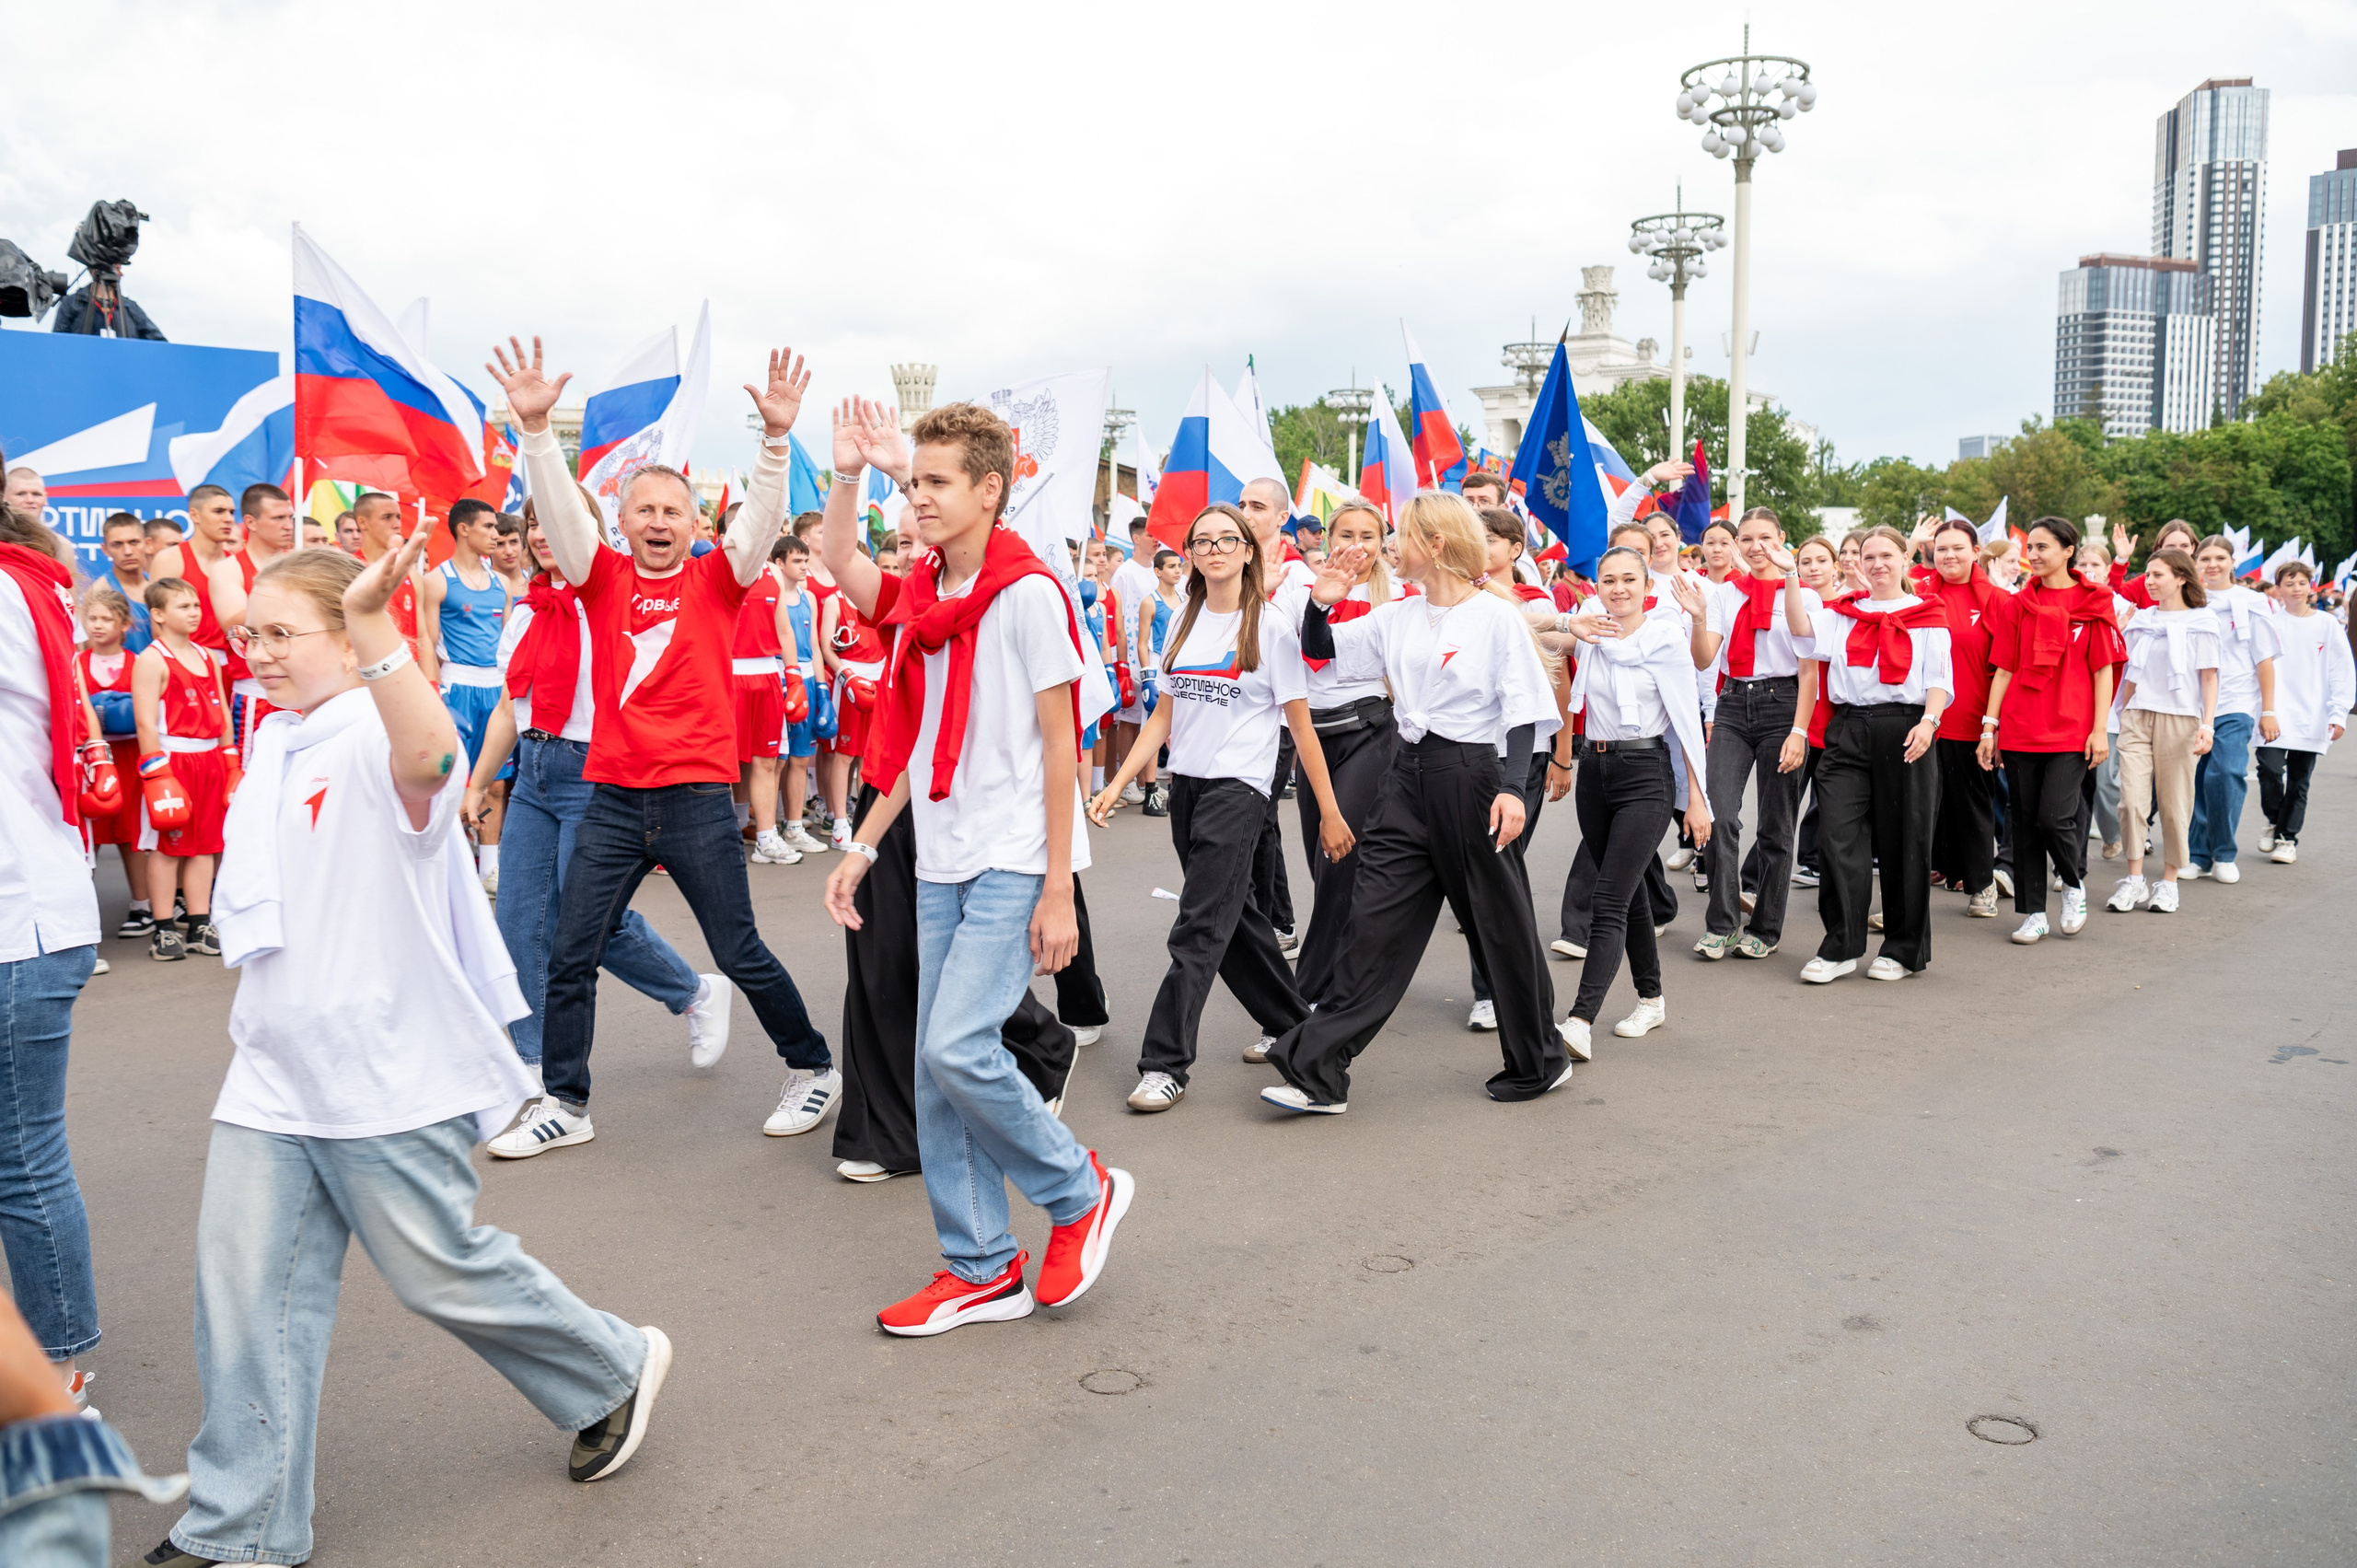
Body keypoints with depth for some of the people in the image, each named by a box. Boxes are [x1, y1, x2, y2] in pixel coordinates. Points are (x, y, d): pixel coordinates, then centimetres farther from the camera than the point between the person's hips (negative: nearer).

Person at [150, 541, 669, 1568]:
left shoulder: (377, 736, -16)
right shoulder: (274, 744, 12)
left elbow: (429, 754, -44)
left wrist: (373, 629, -55)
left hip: (389, 1074, -8)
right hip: (272, 1075, 8)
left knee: (439, 1270, 5)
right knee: (244, 1288, 6)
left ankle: (614, 1372, 29)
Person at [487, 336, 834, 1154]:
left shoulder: (715, 579, 2)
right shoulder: (604, 577, 7)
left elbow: (762, 517, -12)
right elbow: (560, 509, -7)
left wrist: (776, 437, -27)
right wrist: (536, 428, -22)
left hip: (697, 796, -3)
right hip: (612, 798, 3)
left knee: (739, 952, 4)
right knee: (570, 956, 5)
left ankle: (814, 1067, 23)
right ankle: (564, 1106, 20)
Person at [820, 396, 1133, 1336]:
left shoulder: (1028, 592, -9)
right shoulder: (921, 600, 12)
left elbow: (1059, 747, -11)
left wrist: (1058, 889, -14)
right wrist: (864, 845, 12)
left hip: (1015, 864, -7)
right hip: (941, 868, 8)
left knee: (957, 1047, -17)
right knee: (937, 1070, 7)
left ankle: (1082, 1192, 8)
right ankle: (981, 1269, 19)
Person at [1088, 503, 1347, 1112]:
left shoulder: (1269, 626, -5)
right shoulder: (1186, 623, 11)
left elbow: (1301, 727, -4)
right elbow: (1164, 716, 13)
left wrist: (1330, 812, -5)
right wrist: (1117, 783, 3)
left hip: (1238, 788, -6)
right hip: (1186, 785, 6)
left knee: (1199, 928, -10)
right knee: (1233, 914, 14)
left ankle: (1166, 1063, -7)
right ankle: (1291, 1023, 32)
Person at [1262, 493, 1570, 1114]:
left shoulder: (1498, 615, -8)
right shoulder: (1397, 615, 9)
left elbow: (1525, 711, -10)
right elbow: (1320, 650, 14)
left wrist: (1512, 788, -20)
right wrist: (1321, 603, -5)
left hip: (1471, 774, -5)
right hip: (1409, 777, 5)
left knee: (1500, 921, 7)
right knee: (1375, 924, 1)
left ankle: (1541, 1061, 26)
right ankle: (1316, 1069, 1)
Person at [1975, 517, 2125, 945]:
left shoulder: (2093, 603, 1)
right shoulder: (2017, 604, 8)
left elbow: (2103, 669, 0)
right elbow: (2003, 669, 8)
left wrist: (2100, 729, -6)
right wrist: (1989, 726, 2)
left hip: (2071, 730, -3)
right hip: (2019, 729, 3)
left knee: (2055, 816, -11)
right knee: (2025, 821, 5)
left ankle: (2074, 883, 20)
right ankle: (2033, 913, 14)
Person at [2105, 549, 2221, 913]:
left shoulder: (2201, 622, 2)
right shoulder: (2141, 620, 12)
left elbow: (2209, 678, -1)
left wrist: (2207, 725, -10)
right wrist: (2122, 715, 11)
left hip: (2179, 718, -3)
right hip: (2137, 716, 3)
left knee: (2175, 804, 2)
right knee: (2132, 798, -6)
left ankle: (2169, 882, 11)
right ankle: (2134, 879, 0)